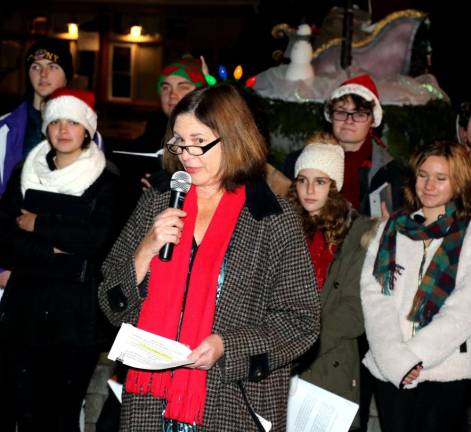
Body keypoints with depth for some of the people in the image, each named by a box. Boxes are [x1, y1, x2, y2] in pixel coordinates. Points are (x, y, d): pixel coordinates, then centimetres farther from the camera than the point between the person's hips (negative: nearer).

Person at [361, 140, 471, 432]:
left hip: (447, 371, -2)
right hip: (390, 369, 2)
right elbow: (373, 294, 1)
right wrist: (394, 358, -11)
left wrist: (414, 355, -11)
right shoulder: (392, 228, 11)